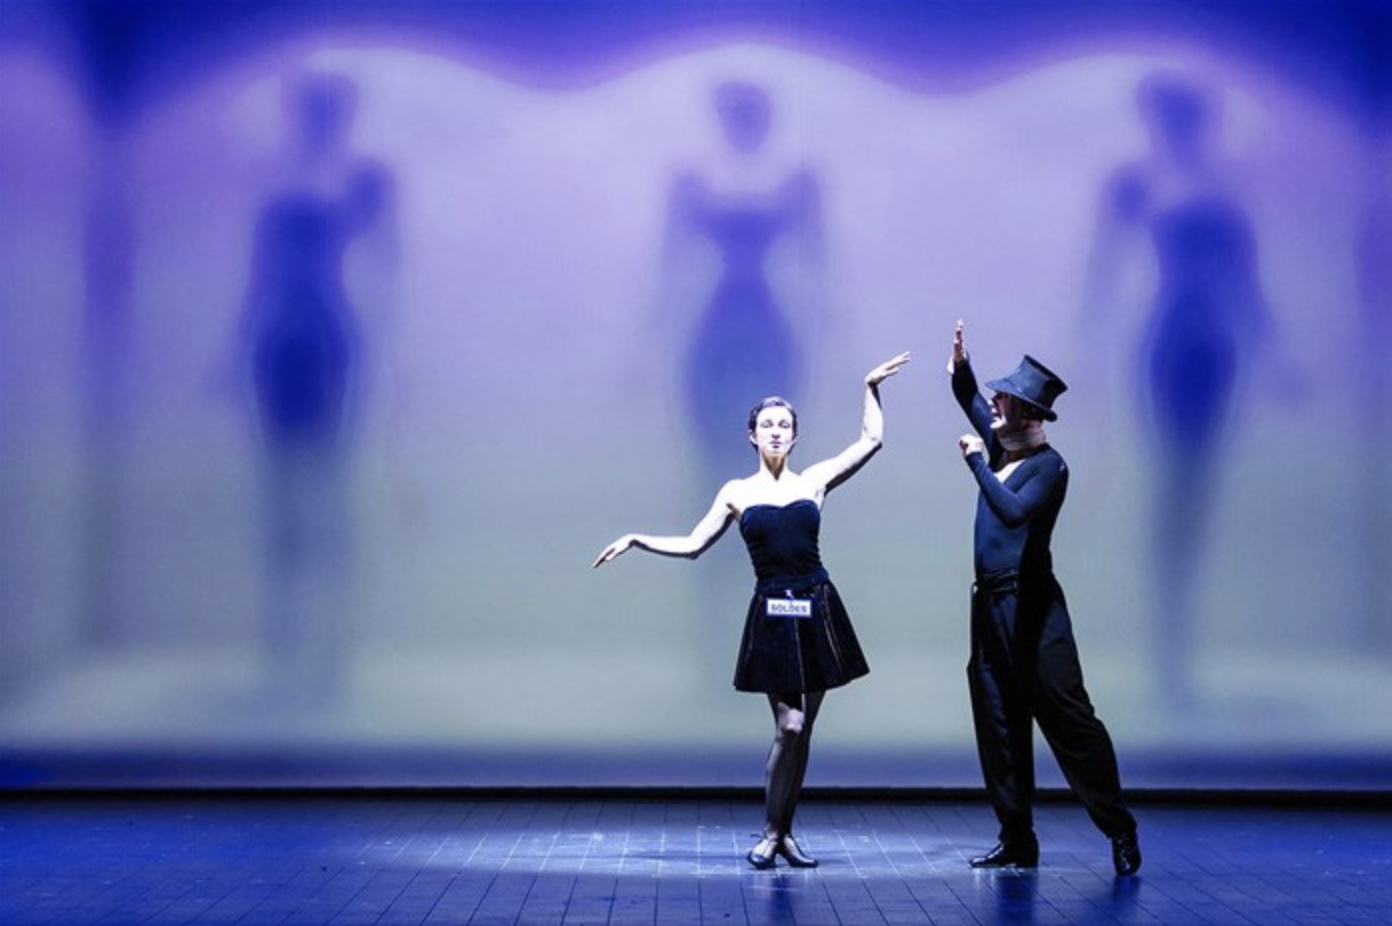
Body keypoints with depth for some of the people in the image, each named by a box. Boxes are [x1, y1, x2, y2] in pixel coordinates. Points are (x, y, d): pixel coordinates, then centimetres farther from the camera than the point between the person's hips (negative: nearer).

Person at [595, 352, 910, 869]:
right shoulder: (737, 493, 6)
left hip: (817, 612, 2)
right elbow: (692, 545, 9)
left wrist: (870, 387, 10)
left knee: (801, 730, 6)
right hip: (773, 615, -2)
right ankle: (770, 834, 5)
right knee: (788, 727, -9)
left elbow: (871, 440, 11)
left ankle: (784, 832, 17)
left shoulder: (814, 481, 7)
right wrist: (637, 541, 3)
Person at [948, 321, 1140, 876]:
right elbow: (972, 402, 25)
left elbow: (1013, 510, -27)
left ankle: (1120, 832, 1)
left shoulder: (1049, 466, -10)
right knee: (998, 725, 7)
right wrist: (959, 368, 6)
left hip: (1030, 607, -8)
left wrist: (976, 461, -18)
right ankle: (1017, 842, 13)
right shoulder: (1001, 447, 11)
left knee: (1067, 716, -7)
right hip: (989, 603, 8)